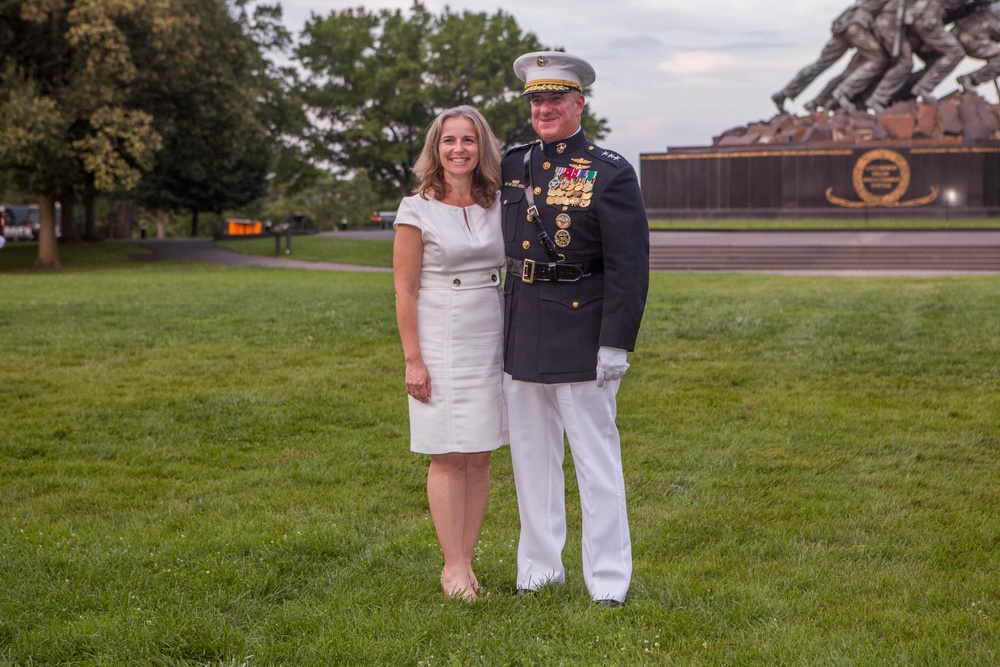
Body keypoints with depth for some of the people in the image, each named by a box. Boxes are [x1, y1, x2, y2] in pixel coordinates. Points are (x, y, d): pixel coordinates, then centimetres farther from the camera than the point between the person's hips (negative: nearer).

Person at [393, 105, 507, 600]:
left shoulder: (497, 205, 8)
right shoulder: (417, 210, -4)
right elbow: (404, 291, -5)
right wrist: (413, 360, -9)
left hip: (490, 342, 4)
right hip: (441, 343, -4)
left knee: (480, 457, 6)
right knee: (449, 458, -1)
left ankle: (466, 562, 15)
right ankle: (453, 566, 8)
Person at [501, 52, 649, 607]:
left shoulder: (610, 172, -8)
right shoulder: (513, 165, 9)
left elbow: (629, 266, -11)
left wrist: (615, 345, -16)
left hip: (579, 336, -6)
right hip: (520, 333, 6)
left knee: (596, 457, 2)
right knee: (531, 457, 13)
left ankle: (608, 580, 12)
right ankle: (539, 567, 26)